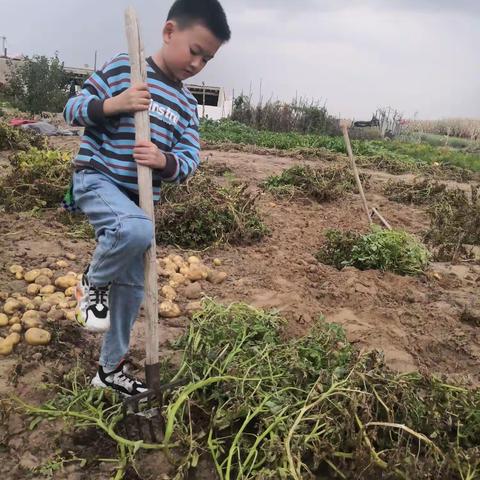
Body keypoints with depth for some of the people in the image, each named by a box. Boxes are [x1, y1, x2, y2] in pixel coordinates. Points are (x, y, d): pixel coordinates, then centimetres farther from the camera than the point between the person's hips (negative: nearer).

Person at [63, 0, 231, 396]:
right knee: (136, 230, -38)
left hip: (139, 199, 6)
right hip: (96, 179, -6)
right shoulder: (121, 67, -4)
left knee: (133, 286, 9)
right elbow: (72, 109, -2)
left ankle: (111, 368, 28)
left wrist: (165, 161, -21)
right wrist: (111, 105, -22)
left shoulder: (186, 104, 9)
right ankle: (93, 283, -4)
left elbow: (190, 159, 1)